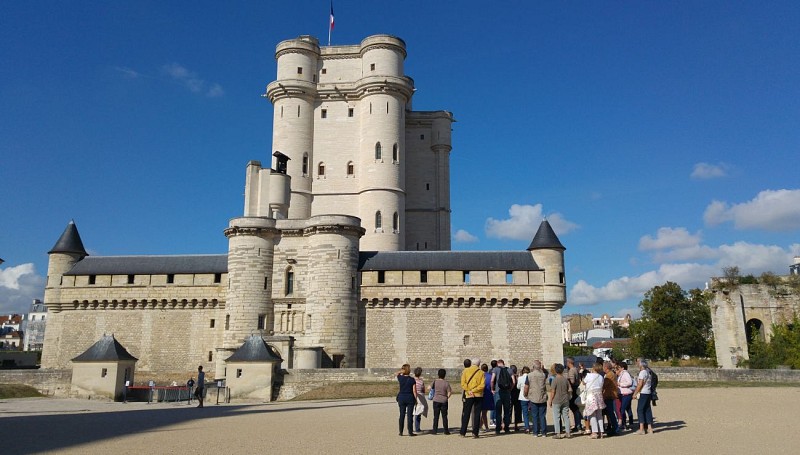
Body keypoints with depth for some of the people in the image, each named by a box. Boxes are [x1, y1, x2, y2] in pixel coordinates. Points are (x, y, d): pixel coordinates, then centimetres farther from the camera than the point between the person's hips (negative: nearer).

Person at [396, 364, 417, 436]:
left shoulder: (400, 378, -4)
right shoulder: (412, 380, -10)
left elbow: (397, 374, 21)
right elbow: (414, 391, -8)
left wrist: (401, 371, 6)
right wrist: (416, 399, 1)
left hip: (401, 398, 2)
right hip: (410, 398, -2)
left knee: (402, 415, 9)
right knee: (410, 415, 2)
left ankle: (401, 432, 12)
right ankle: (410, 432, 5)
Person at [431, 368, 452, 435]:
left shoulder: (435, 382, -4)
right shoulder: (446, 383, -6)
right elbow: (449, 393, -7)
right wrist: (447, 397, 10)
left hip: (436, 401, 0)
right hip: (444, 401, 0)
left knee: (436, 416, 5)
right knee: (444, 416, 7)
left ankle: (435, 430, 5)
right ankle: (446, 430, 11)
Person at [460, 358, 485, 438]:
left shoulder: (465, 371, 0)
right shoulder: (481, 373, 0)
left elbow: (463, 384, -8)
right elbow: (482, 385, -9)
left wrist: (469, 391, -10)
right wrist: (474, 390, -10)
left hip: (468, 395, 0)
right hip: (478, 395, 0)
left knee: (466, 414, 8)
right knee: (477, 414, 5)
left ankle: (463, 433, 9)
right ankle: (475, 432, -2)